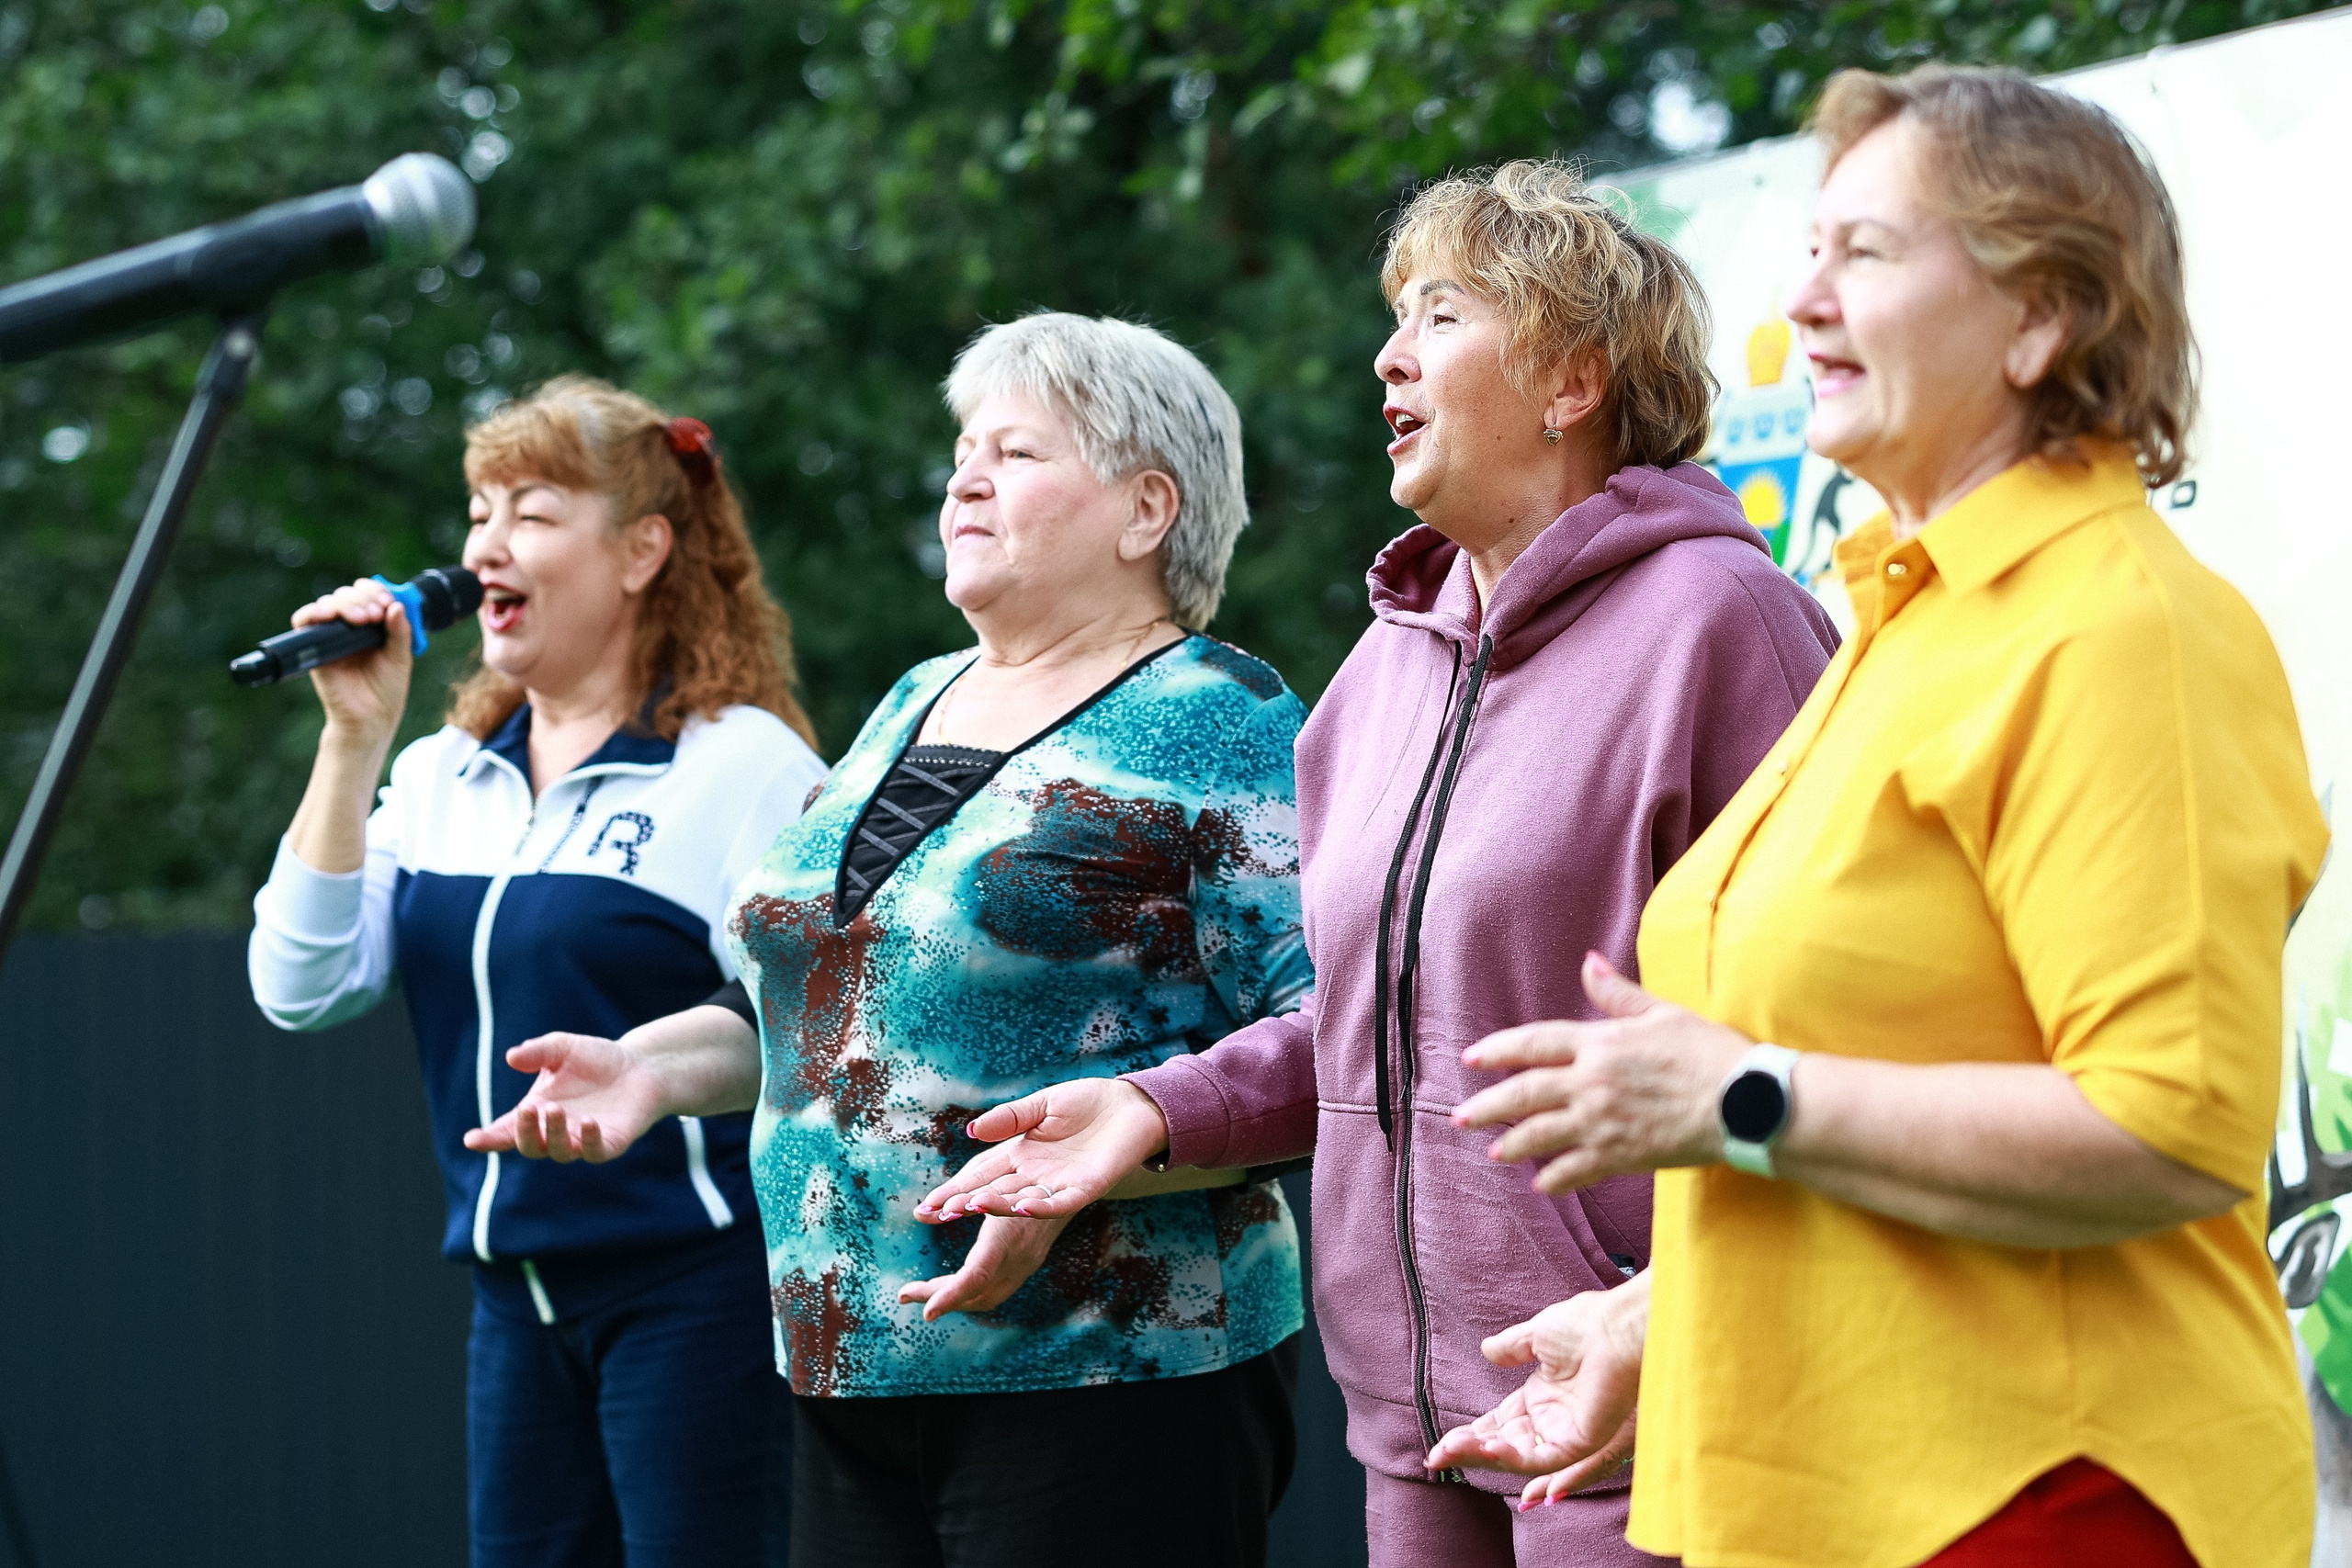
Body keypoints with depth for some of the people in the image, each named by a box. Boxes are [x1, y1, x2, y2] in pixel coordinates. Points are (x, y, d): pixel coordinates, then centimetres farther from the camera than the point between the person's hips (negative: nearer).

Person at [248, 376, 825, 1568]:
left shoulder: (744, 769, -9)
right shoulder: (443, 775, 10)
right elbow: (302, 990, 1)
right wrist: (355, 741, -5)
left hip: (696, 1283, -7)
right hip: (520, 1293, 7)